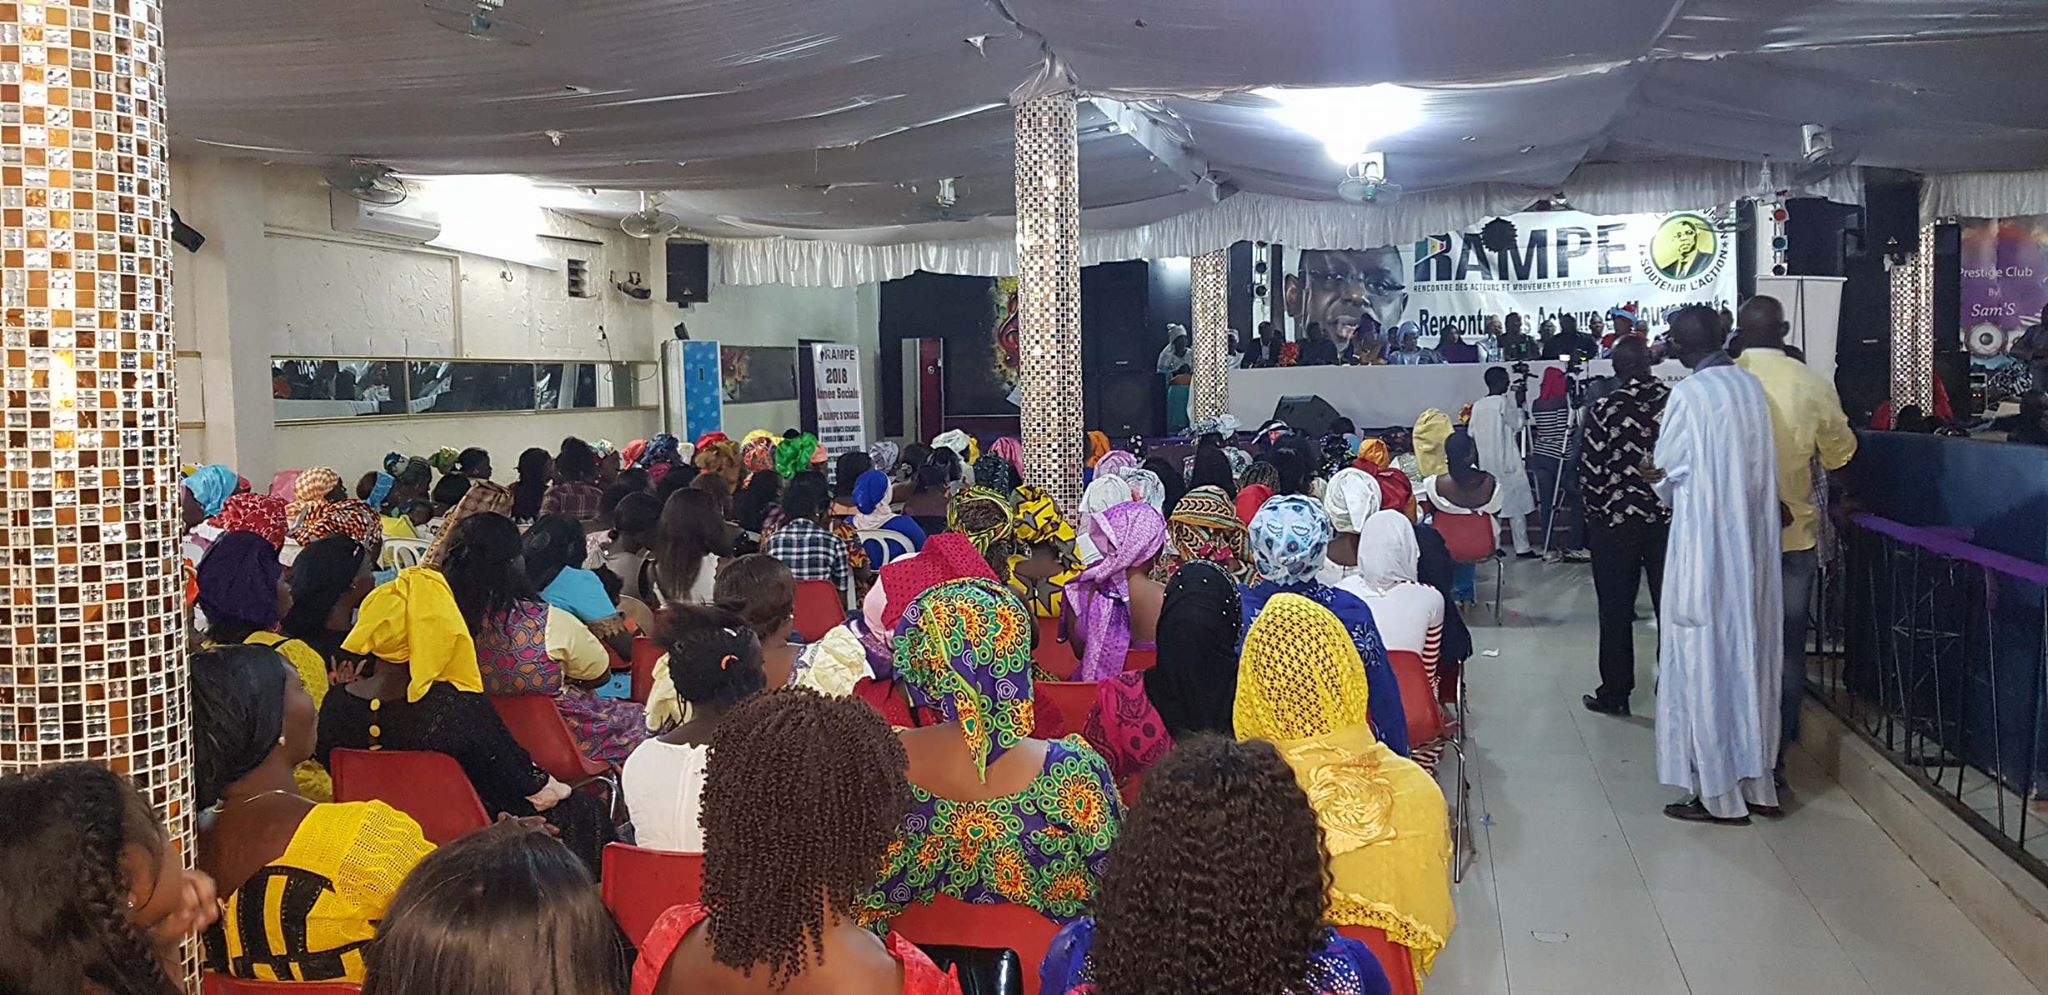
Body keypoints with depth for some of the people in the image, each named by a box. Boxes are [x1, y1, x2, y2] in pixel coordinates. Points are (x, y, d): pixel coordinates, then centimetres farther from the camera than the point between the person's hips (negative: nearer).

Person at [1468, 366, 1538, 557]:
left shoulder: (1477, 405, 5)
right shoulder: (1504, 401, -11)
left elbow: (1472, 434, 7)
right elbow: (1517, 425, -5)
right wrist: (1519, 407, 4)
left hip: (1485, 463, 6)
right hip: (1507, 462, -5)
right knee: (1515, 505, 0)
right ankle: (1522, 547, 1)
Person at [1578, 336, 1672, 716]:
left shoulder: (1605, 410, -14)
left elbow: (1590, 471, -11)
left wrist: (1596, 509, 6)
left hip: (1615, 521, -3)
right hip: (1669, 518, 3)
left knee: (1616, 611, 7)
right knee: (1670, 607, 11)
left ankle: (1615, 694, 13)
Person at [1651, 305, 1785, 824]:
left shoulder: (1687, 395, -15)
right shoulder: (1753, 386, 3)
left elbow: (1665, 475, -5)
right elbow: (1759, 463, 8)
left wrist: (1664, 487, 15)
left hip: (1704, 542, -7)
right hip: (1754, 540, 7)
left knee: (1705, 662, 2)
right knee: (1750, 654, 14)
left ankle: (1718, 794, 8)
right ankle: (1758, 783, 22)